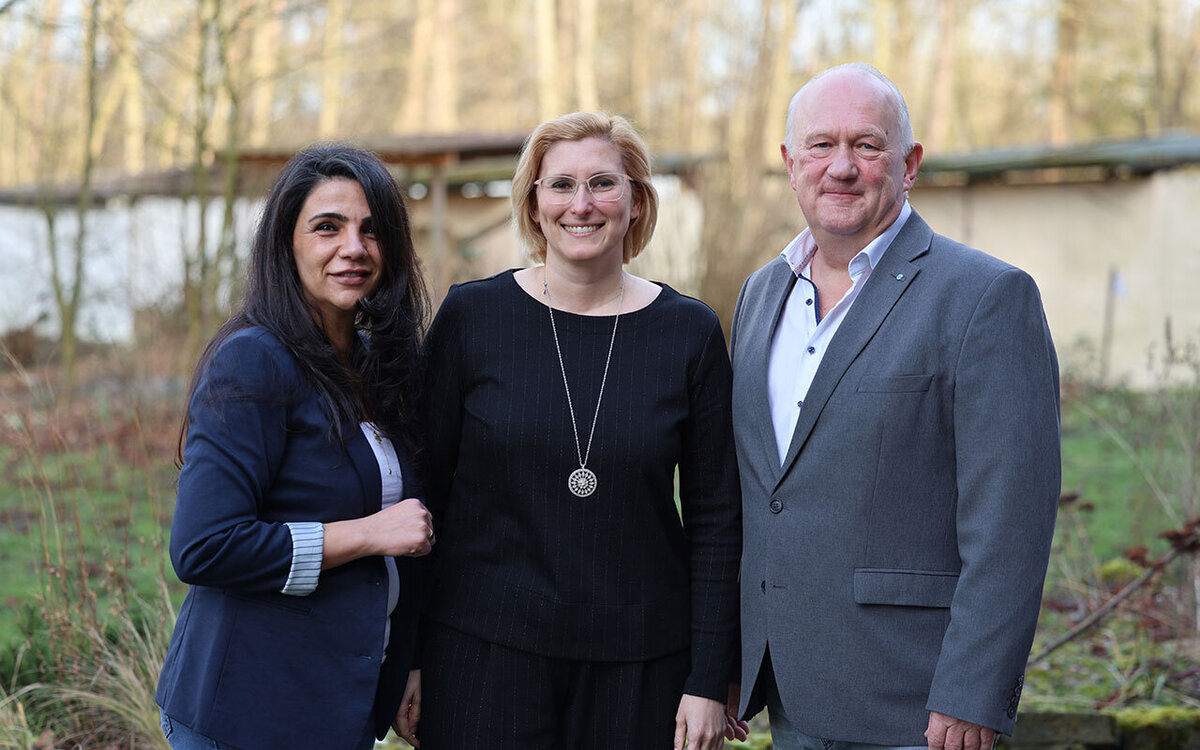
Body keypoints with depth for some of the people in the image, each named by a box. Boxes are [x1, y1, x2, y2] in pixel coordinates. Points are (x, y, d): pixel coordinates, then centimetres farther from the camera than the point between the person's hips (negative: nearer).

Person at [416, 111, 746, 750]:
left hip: (640, 663, 1)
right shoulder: (470, 316, -1)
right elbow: (424, 492, 3)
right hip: (483, 650, 0)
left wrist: (710, 680, -2)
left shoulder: (691, 332, 0)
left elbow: (715, 519, 2)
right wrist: (410, 658, 1)